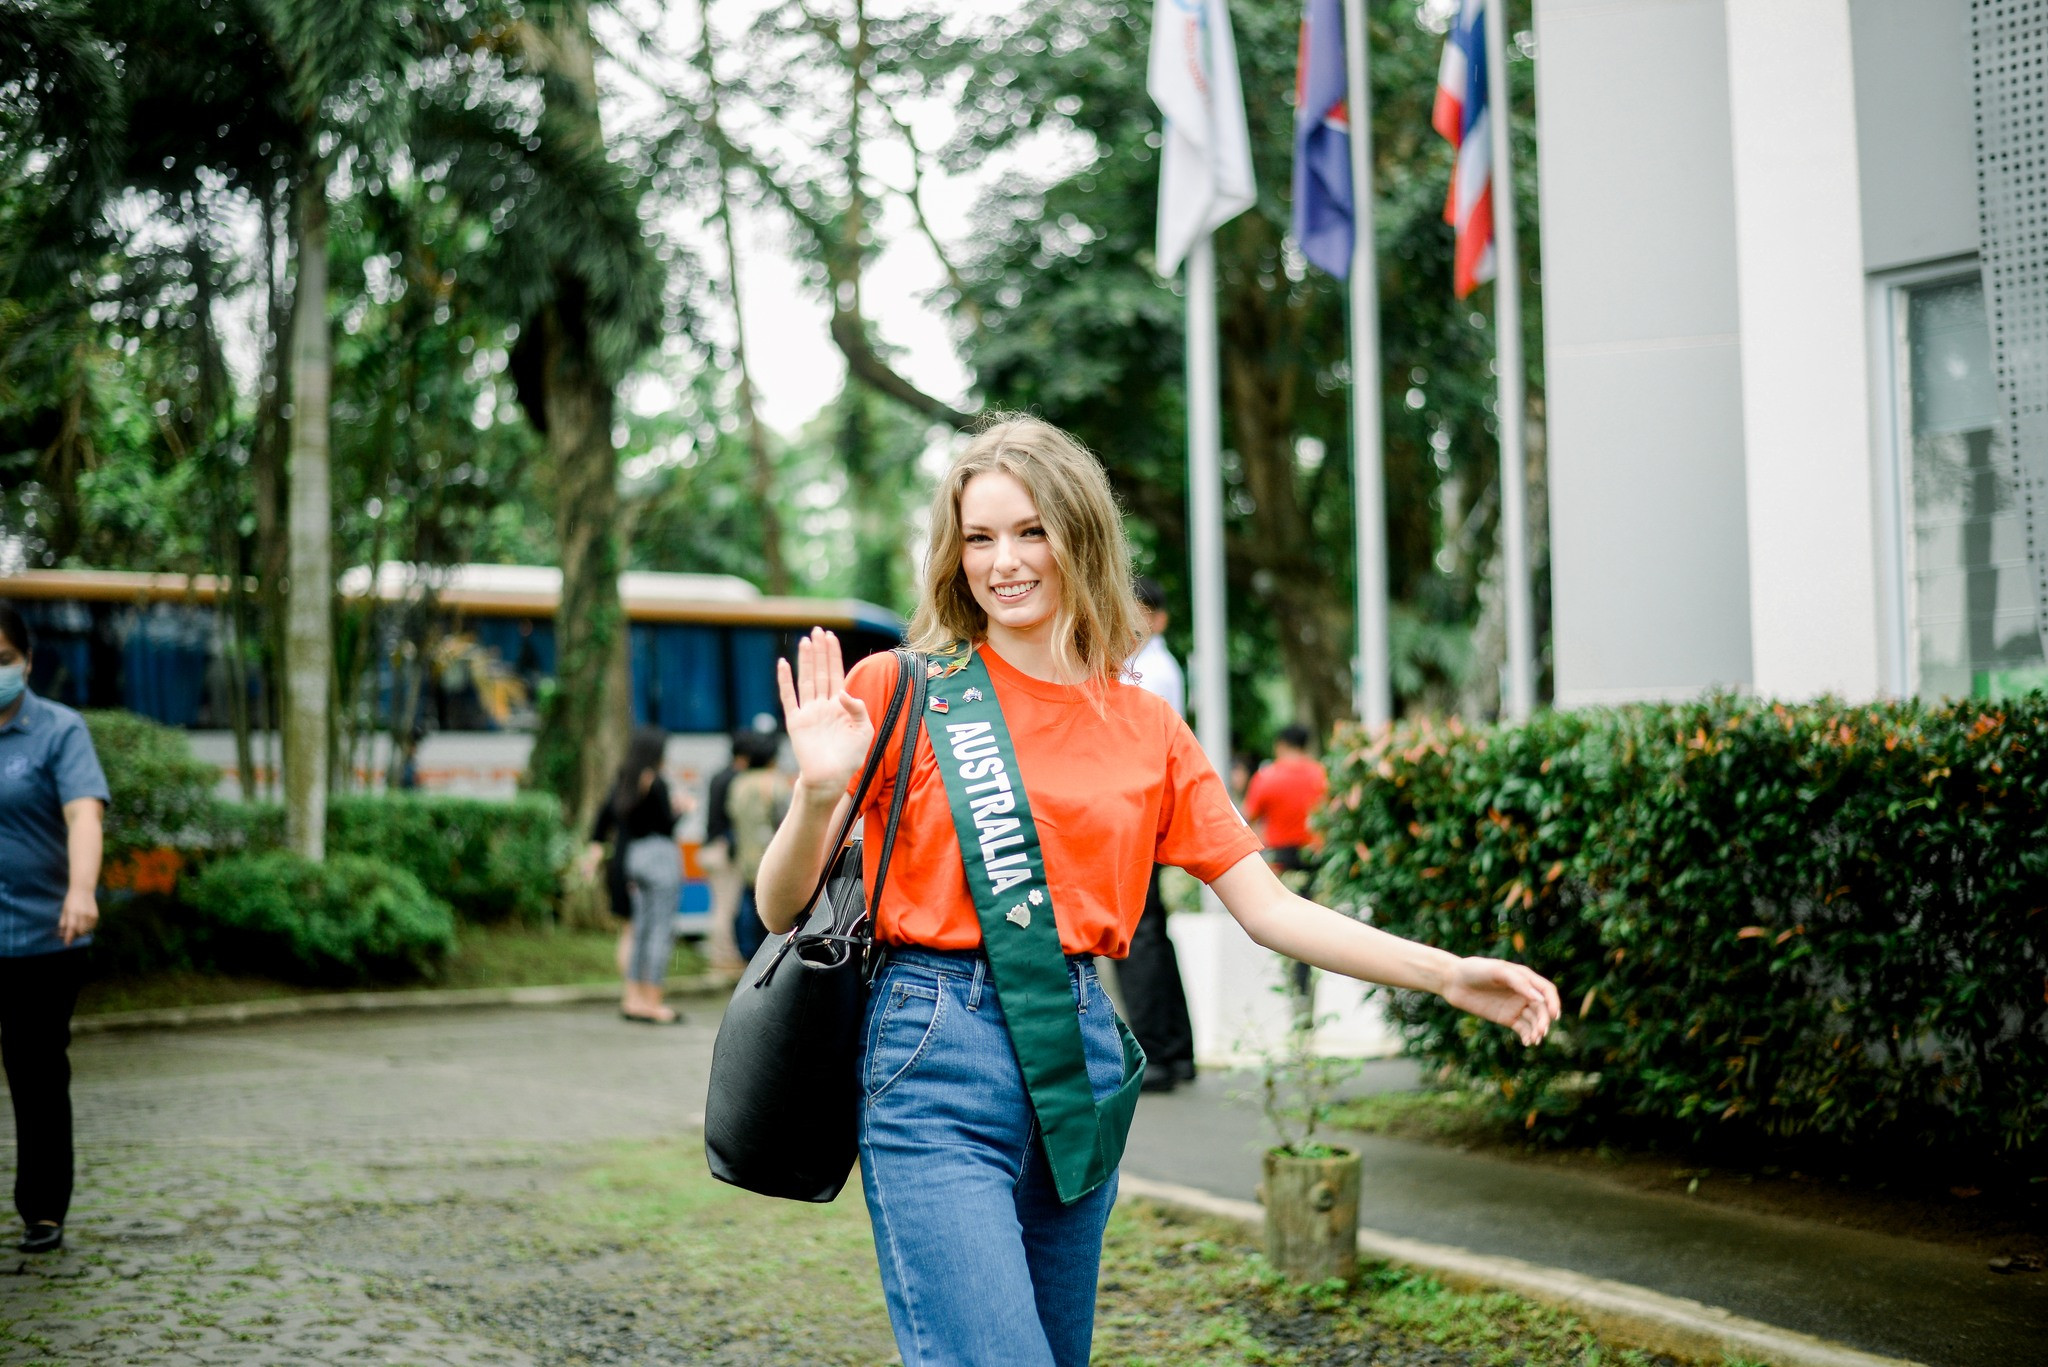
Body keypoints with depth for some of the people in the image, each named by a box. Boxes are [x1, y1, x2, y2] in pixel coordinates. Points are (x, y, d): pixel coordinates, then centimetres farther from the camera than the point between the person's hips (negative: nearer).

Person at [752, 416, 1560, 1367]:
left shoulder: (1147, 729, 9)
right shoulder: (903, 690, -2)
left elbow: (1267, 908, 9)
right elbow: (780, 907, -3)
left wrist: (1445, 974, 0)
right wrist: (818, 795, -23)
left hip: (1081, 1059, 5)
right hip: (938, 1067, -4)